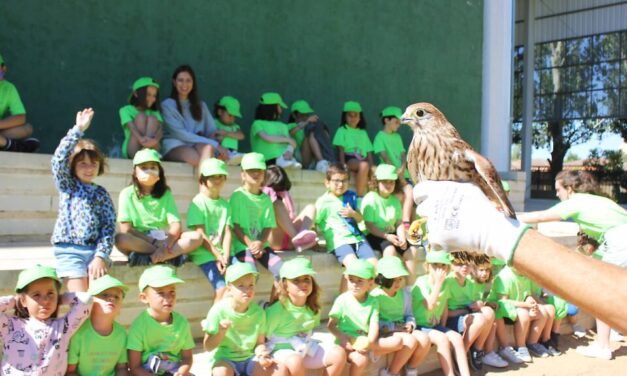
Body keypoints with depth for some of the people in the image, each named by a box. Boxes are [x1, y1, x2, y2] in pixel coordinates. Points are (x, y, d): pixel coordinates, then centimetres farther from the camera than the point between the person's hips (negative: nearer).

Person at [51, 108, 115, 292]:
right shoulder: (66, 186, 8)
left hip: (96, 249, 2)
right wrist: (78, 130, -17)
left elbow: (109, 227, 4)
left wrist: (101, 256, -10)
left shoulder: (101, 193, 11)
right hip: (69, 250, -2)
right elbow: (59, 159, -11)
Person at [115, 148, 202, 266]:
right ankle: (173, 255, -27)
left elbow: (176, 225, -6)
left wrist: (165, 245, -25)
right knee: (120, 238, -34)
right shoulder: (127, 194, 0)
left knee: (196, 236, -19)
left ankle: (149, 258, -30)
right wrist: (154, 242, -18)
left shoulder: (166, 194, 6)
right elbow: (126, 229, -9)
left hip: (163, 241, 2)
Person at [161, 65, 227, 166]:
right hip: (175, 146, -3)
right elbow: (179, 133, -6)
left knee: (207, 148, -35)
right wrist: (215, 144, -15)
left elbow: (212, 130, 15)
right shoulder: (167, 105, 6)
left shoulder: (201, 105, 23)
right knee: (198, 159, -37)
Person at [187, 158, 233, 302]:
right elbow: (200, 234, -9)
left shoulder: (225, 204, 13)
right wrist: (218, 256, -13)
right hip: (204, 254, -5)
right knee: (222, 288, -21)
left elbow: (227, 232, 4)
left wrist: (225, 256, -10)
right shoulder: (198, 202, -3)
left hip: (223, 253, 5)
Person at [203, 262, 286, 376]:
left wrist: (262, 354, -18)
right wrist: (221, 333, -26)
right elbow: (208, 347, -8)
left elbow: (260, 343, 4)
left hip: (250, 359, 4)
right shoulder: (219, 311, -14)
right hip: (225, 359, -3)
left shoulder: (258, 312, -3)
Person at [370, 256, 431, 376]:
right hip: (384, 332, -6)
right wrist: (392, 326, -19)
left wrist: (410, 324, -8)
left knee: (425, 339, -22)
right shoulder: (375, 295, -12)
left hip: (402, 330, 6)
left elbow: (409, 314, 15)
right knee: (410, 341, -32)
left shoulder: (405, 293, 9)